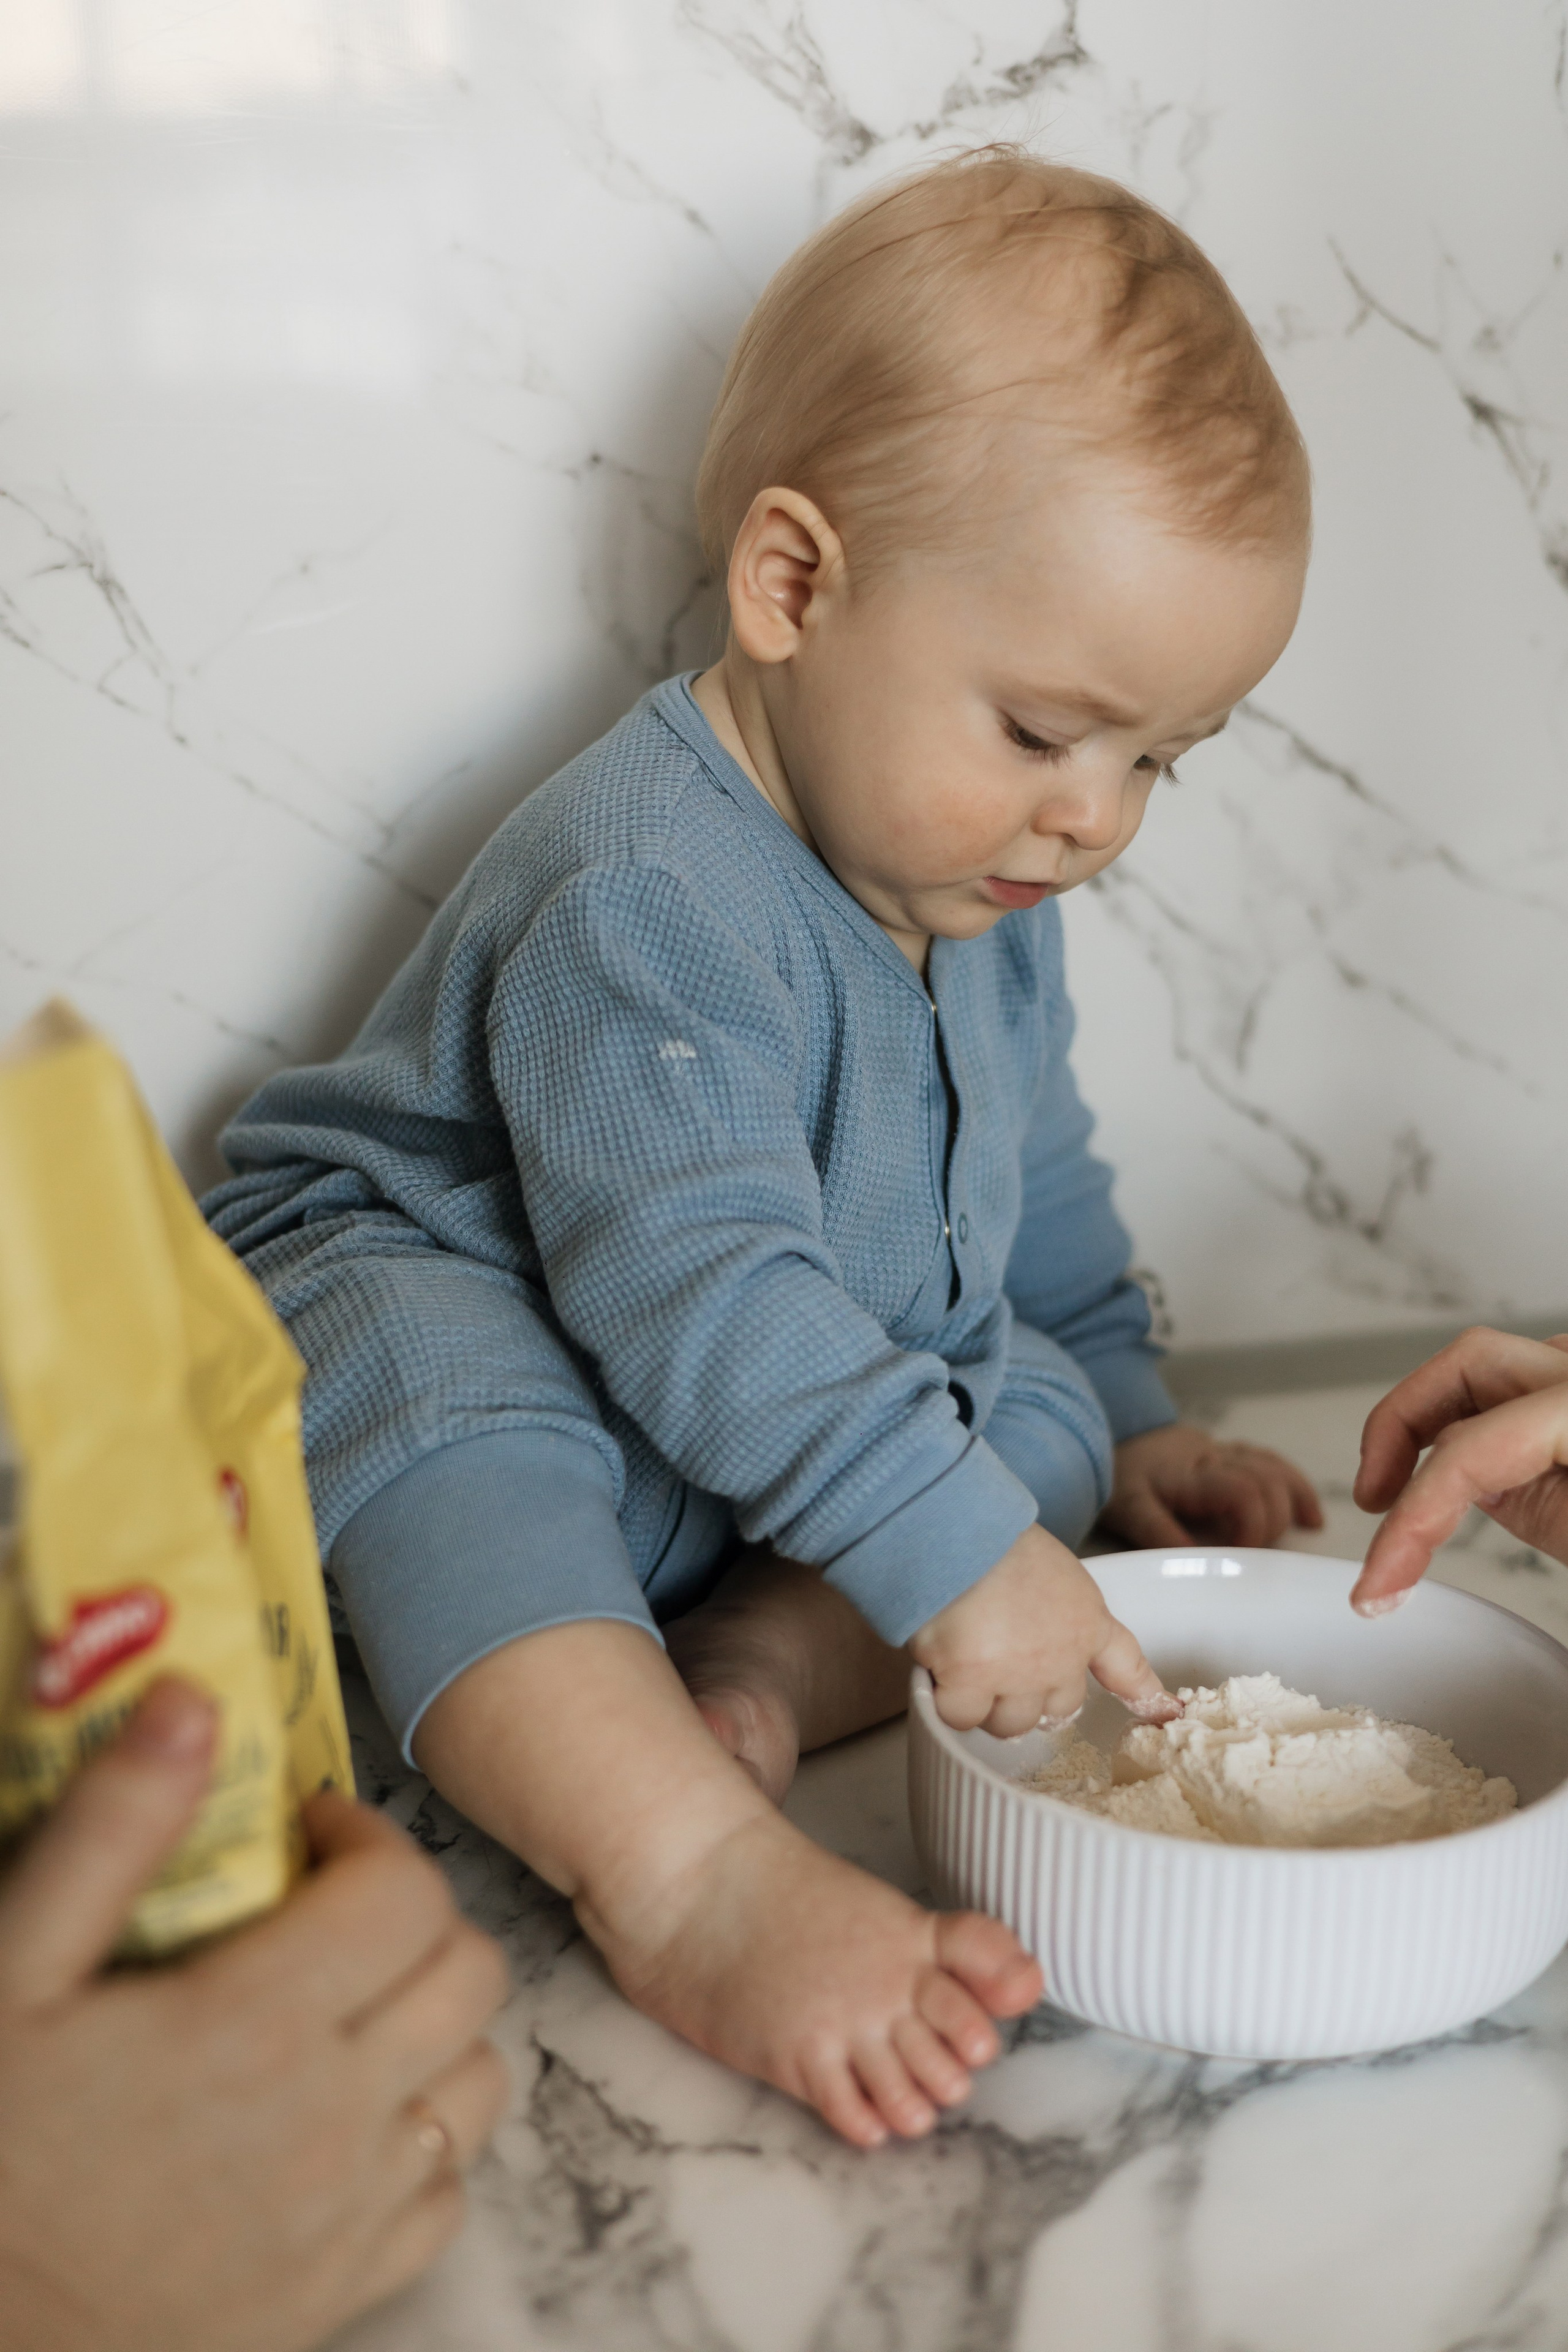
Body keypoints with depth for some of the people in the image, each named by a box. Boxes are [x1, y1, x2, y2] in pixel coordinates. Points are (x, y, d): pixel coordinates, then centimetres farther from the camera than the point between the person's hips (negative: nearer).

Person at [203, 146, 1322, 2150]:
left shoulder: (986, 907, 1)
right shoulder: (640, 891, -29)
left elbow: (1036, 1205, 16)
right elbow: (697, 1282, -36)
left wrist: (1118, 1423, 14)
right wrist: (952, 1544, -37)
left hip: (819, 1419, 8)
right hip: (415, 1305, -8)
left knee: (1038, 1412, -10)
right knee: (443, 1390, -39)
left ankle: (751, 1680, -26)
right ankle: (688, 1866, -49)